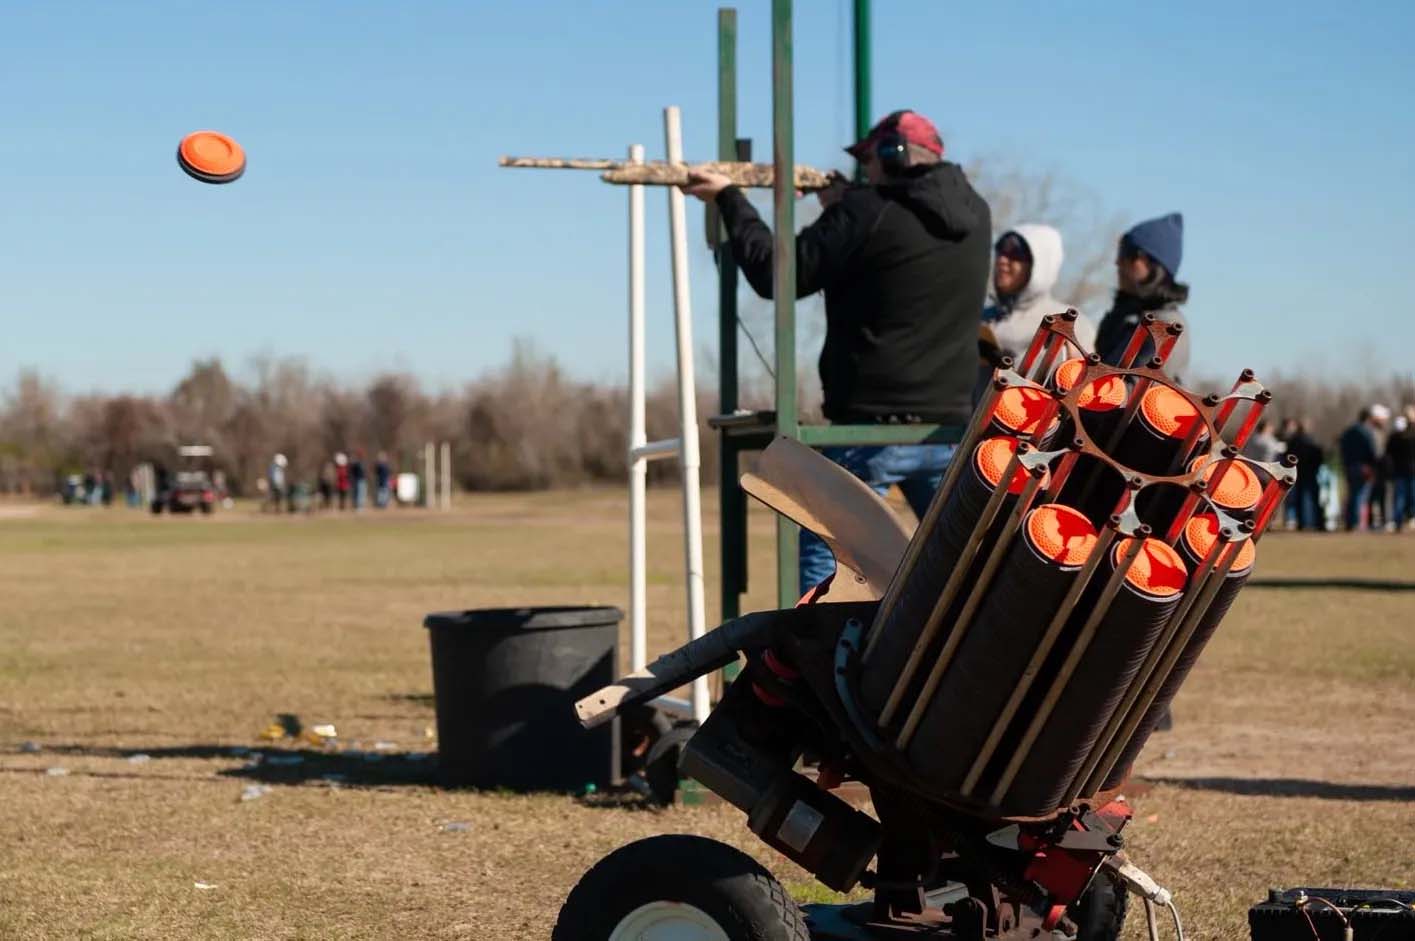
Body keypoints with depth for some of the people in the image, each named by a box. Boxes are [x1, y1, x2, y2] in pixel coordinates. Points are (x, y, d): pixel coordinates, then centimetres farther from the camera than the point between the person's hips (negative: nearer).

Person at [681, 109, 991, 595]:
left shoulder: (868, 213, -11)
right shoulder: (974, 214, 7)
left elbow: (777, 273, -4)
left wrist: (729, 199, 7)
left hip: (874, 427, -6)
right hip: (949, 427, 6)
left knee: (822, 557, 0)